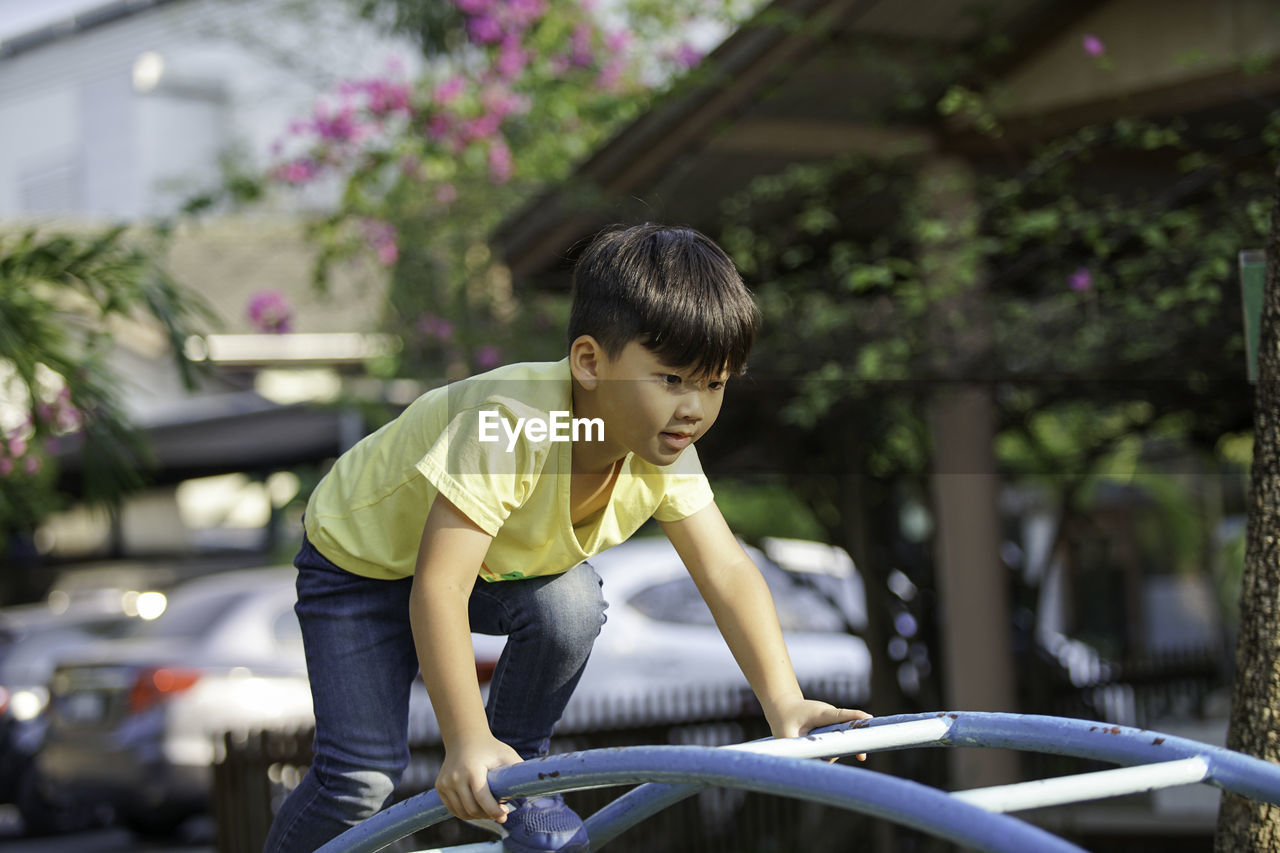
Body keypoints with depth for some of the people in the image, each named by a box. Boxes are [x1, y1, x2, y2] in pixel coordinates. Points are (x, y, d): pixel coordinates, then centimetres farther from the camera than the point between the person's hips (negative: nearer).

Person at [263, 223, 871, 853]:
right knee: (363, 775, -15)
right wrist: (467, 741, -48)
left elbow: (727, 572, -19)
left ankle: (518, 777, 2)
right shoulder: (513, 427, -42)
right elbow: (438, 589, -45)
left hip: (501, 567, 6)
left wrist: (784, 704, -31)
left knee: (571, 605, -24)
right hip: (362, 558, -6)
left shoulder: (664, 451, -20)